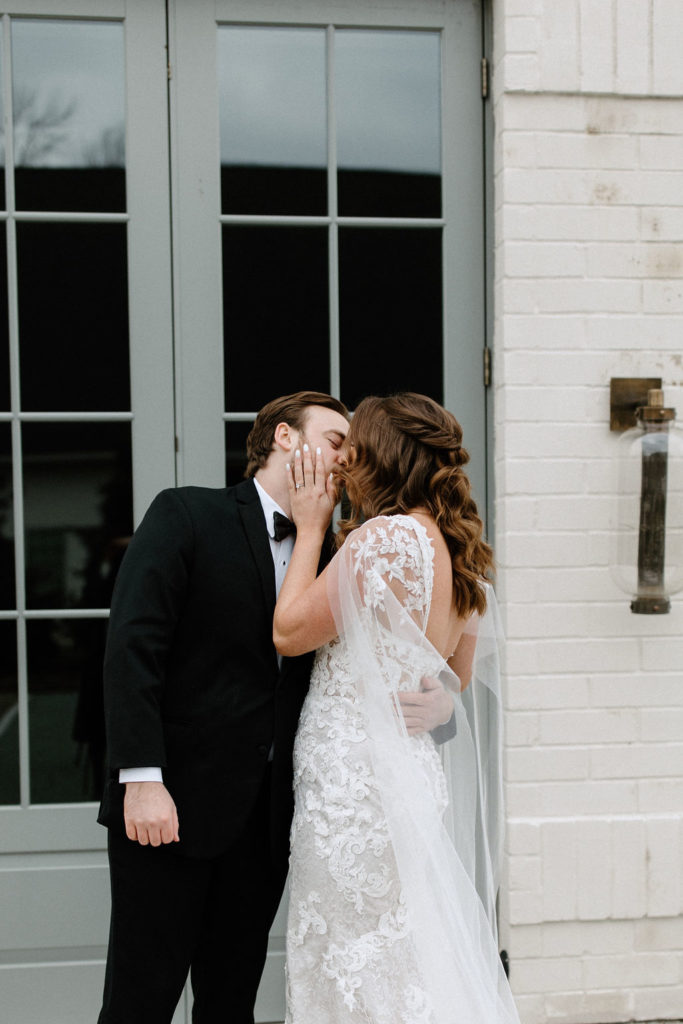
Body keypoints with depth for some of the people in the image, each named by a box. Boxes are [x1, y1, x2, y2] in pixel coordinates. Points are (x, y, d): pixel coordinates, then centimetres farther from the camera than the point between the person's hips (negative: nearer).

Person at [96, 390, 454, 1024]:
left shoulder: (325, 557, 12)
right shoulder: (185, 515, -3)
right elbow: (132, 645, -11)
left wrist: (437, 704, -10)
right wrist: (141, 778, -19)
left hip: (265, 820, 5)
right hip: (171, 805, -5)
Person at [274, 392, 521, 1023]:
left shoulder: (386, 537, -18)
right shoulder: (460, 550, 10)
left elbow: (288, 632, -11)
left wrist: (310, 530, -3)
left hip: (357, 775, -9)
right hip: (420, 770, 9)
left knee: (357, 963, 2)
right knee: (410, 951, 18)